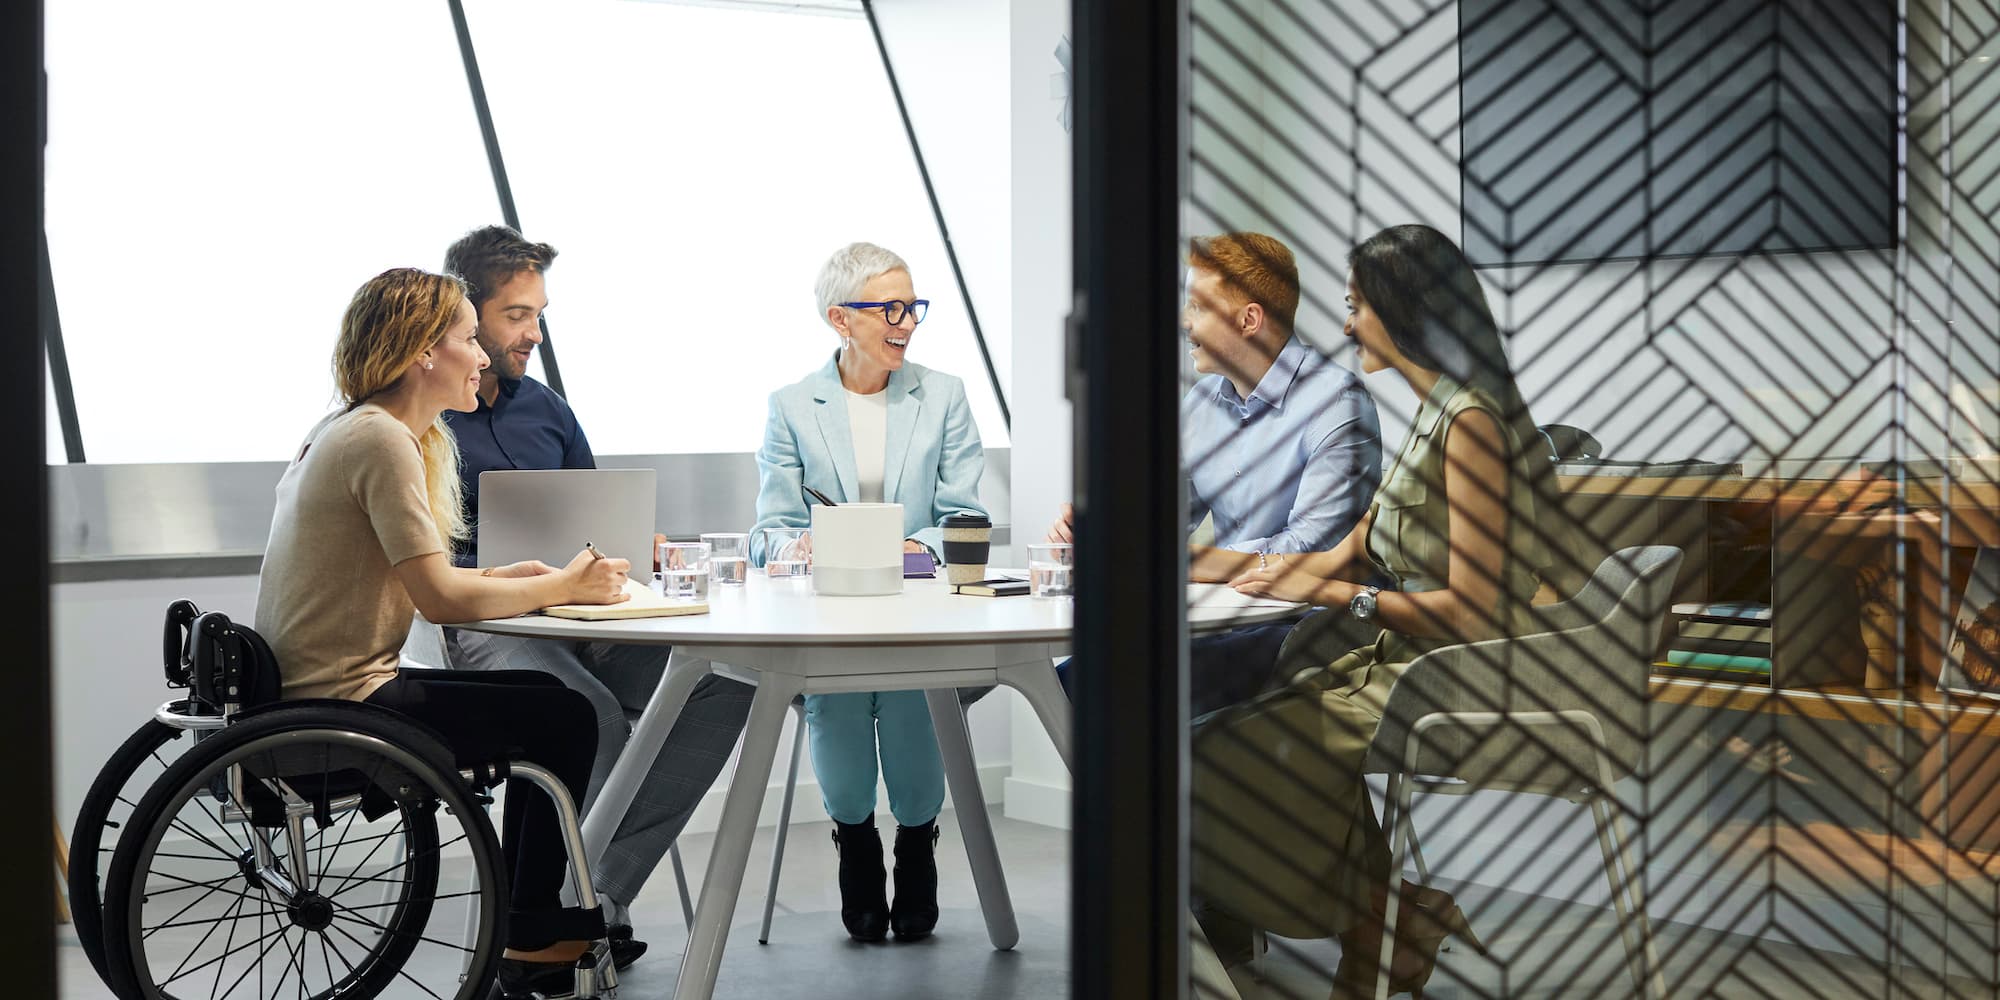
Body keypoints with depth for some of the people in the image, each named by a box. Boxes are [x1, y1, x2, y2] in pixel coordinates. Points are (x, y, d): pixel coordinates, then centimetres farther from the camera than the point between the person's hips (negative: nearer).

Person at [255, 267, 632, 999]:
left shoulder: (353, 430, 13)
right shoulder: (383, 440, -18)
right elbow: (440, 598, -22)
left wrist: (512, 578, 2)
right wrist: (558, 588, -11)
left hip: (313, 689, 10)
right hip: (340, 702, -10)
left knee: (550, 707, 15)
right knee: (565, 719, -3)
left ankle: (531, 931, 21)